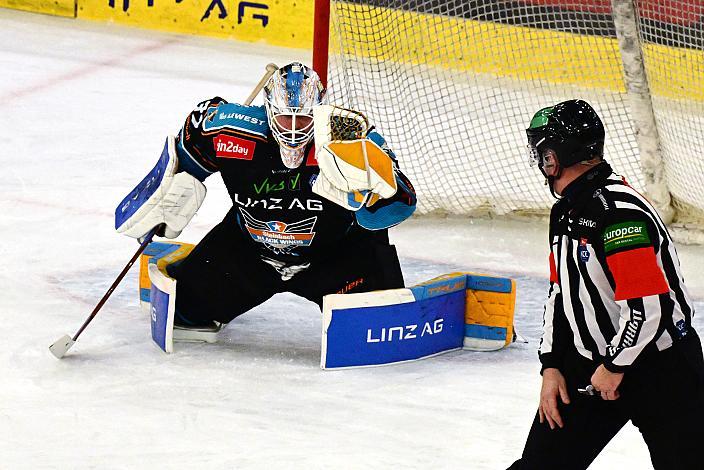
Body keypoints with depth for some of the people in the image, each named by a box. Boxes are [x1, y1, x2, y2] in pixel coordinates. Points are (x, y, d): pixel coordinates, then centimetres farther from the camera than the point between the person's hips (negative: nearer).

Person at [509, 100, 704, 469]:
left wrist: (615, 367, -17)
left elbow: (648, 307, -29)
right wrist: (552, 367, 6)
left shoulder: (619, 214, -25)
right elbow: (559, 296, 14)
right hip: (590, 368, 8)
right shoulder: (566, 213, 7)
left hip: (661, 369, -8)